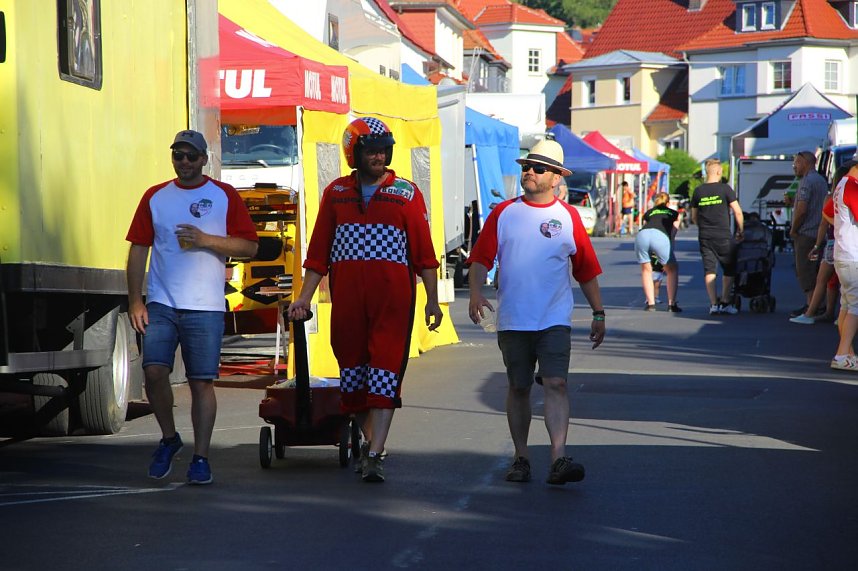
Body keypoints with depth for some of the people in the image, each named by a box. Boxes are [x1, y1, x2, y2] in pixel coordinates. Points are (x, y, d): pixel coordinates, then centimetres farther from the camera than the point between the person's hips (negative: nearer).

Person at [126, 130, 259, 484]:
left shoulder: (224, 196, 6)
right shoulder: (155, 197, 12)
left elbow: (249, 246, 2)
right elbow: (138, 250, 10)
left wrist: (207, 240, -11)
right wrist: (134, 302, 2)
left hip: (205, 307, -2)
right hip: (160, 304, 2)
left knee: (202, 382, -2)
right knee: (154, 371, -12)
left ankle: (200, 458, 6)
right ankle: (169, 438, 11)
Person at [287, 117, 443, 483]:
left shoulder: (406, 193, 6)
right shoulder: (336, 193, 12)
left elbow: (424, 250, 4)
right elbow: (319, 252, 12)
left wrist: (432, 299, 0)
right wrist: (304, 297, 5)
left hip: (393, 294, -3)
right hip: (346, 295, 3)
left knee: (385, 373, -9)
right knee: (352, 371, 8)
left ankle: (374, 456, -12)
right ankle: (371, 440, 24)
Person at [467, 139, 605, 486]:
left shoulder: (568, 217, 4)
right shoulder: (504, 214, 5)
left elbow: (587, 271, 9)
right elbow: (480, 259, 3)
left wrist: (598, 314, 9)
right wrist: (476, 292, -15)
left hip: (554, 320, -1)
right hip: (512, 320, 1)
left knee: (556, 384, -14)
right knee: (518, 388, 9)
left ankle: (559, 459, -20)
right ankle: (521, 458, 19)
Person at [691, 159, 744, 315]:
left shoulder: (698, 191, 5)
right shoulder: (725, 189, -6)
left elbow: (694, 217, 13)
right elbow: (737, 212, -6)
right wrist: (740, 231, 6)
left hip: (704, 237, 3)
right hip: (723, 236, -3)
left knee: (709, 270, 5)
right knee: (729, 270, 10)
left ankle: (713, 304, 0)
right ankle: (725, 303, 6)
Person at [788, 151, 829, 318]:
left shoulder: (807, 181, -14)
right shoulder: (822, 180, 17)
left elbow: (801, 209, -21)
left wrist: (793, 230, -9)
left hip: (806, 234, -10)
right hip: (819, 233, 10)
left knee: (805, 271, -7)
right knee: (816, 271, 12)